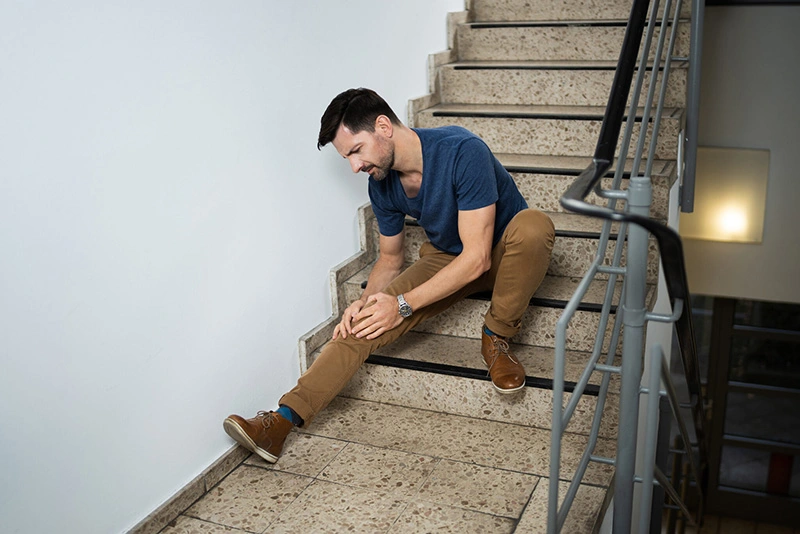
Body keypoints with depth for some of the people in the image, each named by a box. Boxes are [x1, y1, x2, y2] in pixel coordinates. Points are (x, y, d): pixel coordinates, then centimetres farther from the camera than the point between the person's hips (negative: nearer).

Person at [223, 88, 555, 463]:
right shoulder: (382, 184, -9)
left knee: (534, 224, -39)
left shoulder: (463, 152, -30)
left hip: (504, 253, -4)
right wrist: (366, 300, -17)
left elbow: (476, 256, -32)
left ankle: (496, 337, -17)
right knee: (368, 321, -20)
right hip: (444, 258, 4)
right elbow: (390, 259, 5)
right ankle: (283, 420, -24)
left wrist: (403, 305, -32)